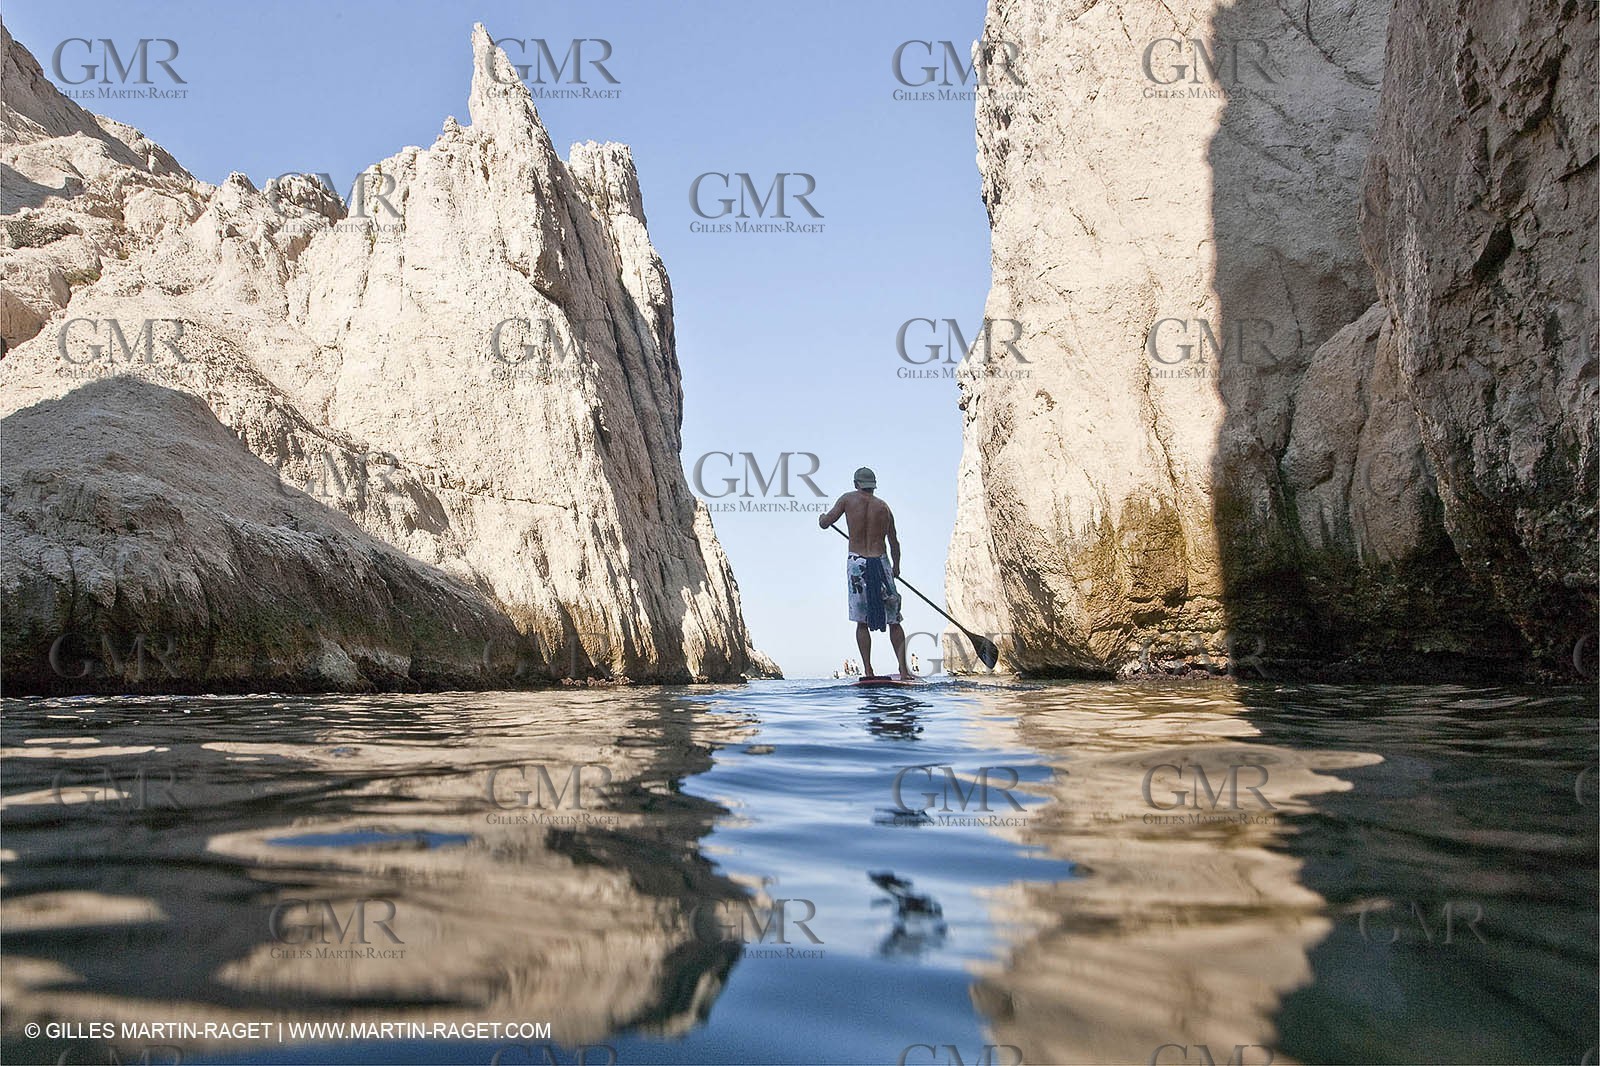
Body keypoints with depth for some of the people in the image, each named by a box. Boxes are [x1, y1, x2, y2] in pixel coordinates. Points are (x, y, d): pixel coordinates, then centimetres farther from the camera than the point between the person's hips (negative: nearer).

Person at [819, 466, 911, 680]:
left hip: (856, 563, 0)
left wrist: (822, 517, 30)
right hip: (880, 563, 1)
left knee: (862, 622, 7)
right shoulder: (883, 507, 8)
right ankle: (904, 669, 0)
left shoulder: (848, 499, 3)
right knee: (893, 621, 7)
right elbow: (894, 543, 13)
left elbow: (825, 523, 7)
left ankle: (868, 671, 3)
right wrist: (896, 567, 28)